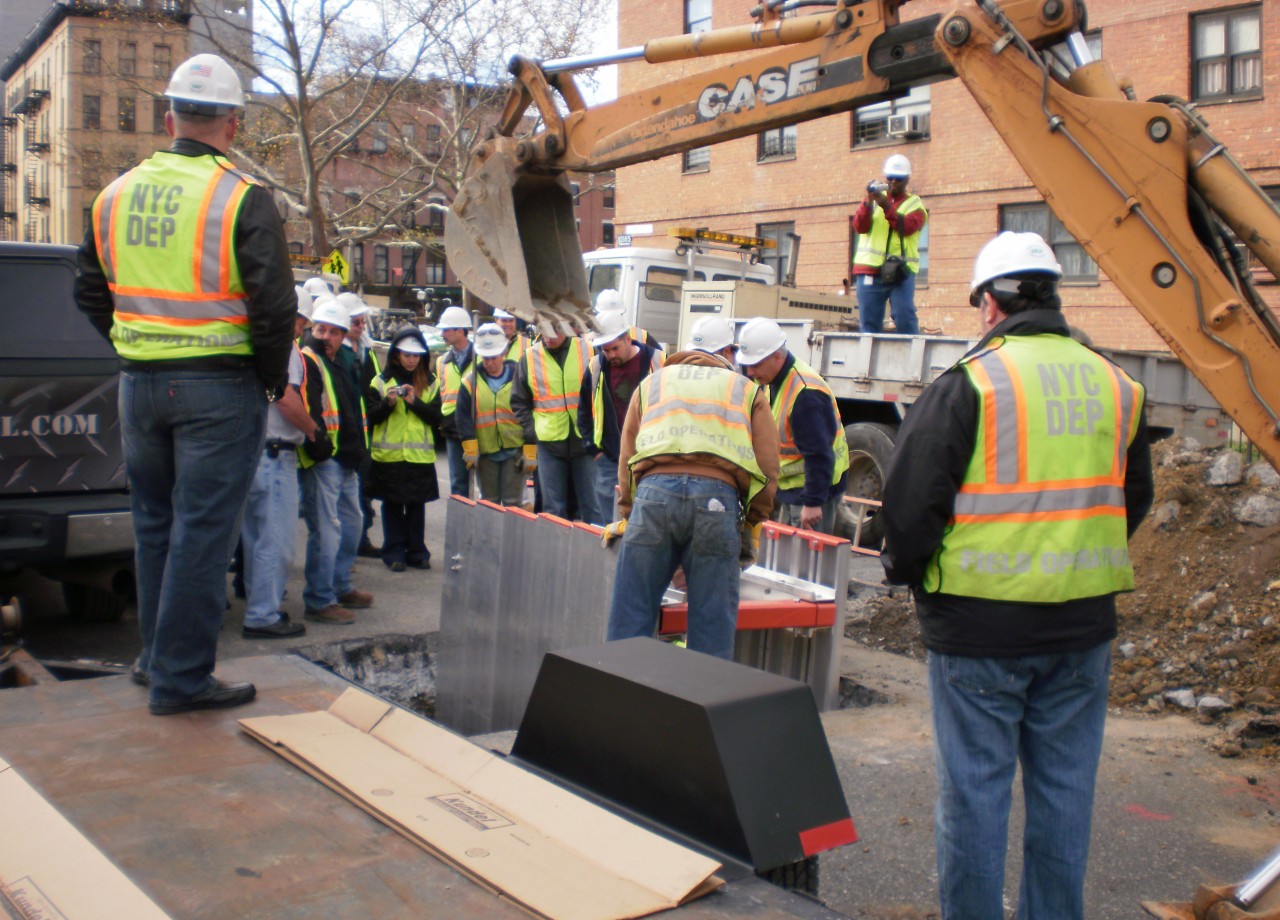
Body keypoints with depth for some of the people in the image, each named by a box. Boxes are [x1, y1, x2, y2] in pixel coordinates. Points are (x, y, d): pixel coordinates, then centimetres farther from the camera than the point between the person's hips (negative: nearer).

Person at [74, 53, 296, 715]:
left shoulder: (117, 194, 8)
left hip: (139, 384, 6)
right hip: (219, 387, -6)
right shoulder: (242, 199, -11)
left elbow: (90, 292, 16)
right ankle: (181, 678, 6)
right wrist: (274, 379, -2)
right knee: (201, 531, 1)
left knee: (154, 524, 18)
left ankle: (157, 656, 30)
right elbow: (274, 305, -15)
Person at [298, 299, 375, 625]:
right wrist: (316, 439, -30)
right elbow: (306, 406, -20)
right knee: (326, 528, -9)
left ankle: (340, 587, 29)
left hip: (345, 461, 10)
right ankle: (318, 600, -4)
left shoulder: (338, 366, 21)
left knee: (351, 522, 17)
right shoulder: (307, 361, -7)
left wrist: (360, 450, 22)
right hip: (322, 458, -10)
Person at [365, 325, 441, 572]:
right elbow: (371, 417, 0)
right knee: (392, 505, 4)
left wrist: (415, 401, -13)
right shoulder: (381, 381, 4)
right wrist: (387, 402, -17)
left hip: (420, 455, 1)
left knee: (417, 505, 6)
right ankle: (394, 553, 9)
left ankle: (417, 552, 14)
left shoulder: (431, 382, 7)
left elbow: (437, 417, -1)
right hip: (389, 454, -1)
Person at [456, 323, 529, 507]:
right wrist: (470, 450, -7)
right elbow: (463, 417, 0)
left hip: (514, 451, -2)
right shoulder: (471, 381, 2)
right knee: (488, 504, 11)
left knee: (513, 503, 0)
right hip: (484, 453, 2)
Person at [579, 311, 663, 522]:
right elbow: (584, 412, 14)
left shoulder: (657, 362, -5)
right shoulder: (596, 368, 2)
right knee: (610, 522, 4)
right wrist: (594, 449, 8)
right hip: (610, 460, 2)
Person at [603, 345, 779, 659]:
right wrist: (751, 527, 24)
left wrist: (628, 516, 31)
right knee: (712, 623, 5)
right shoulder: (748, 391, 28)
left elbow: (626, 459, 24)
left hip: (654, 490, 1)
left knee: (631, 615, 6)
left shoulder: (651, 382, 32)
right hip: (719, 494, -1)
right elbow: (768, 468, 17)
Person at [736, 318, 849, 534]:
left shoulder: (806, 394, -26)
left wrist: (813, 503, -26)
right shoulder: (771, 380, 5)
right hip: (790, 486, 10)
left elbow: (819, 455, -27)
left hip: (813, 487, -10)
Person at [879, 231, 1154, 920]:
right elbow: (1134, 500, 16)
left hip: (980, 622, -5)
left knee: (975, 787, 6)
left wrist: (906, 570, 6)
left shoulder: (968, 384, -11)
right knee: (1064, 788, 15)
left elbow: (910, 498, -12)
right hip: (1082, 626, 5)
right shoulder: (1114, 386, 7)